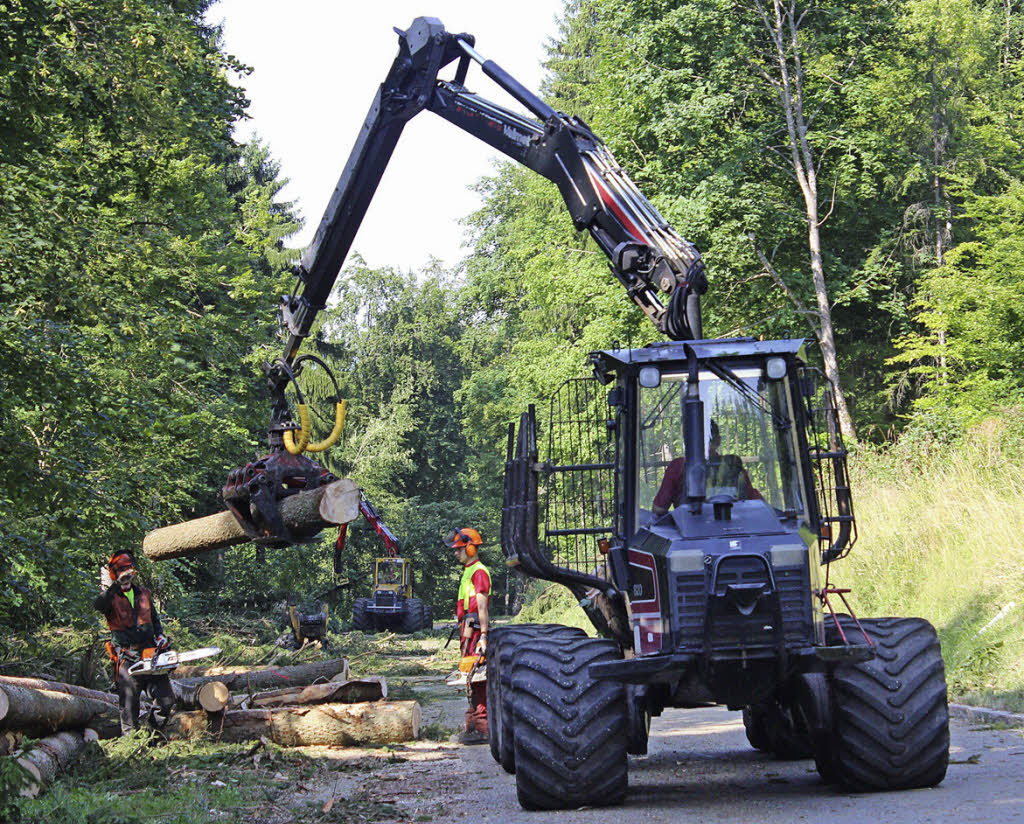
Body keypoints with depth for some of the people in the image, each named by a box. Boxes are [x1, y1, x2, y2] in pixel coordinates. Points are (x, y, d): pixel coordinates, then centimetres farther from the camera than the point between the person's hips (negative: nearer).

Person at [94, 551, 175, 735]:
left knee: (166, 702, 2)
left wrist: (160, 635, 9)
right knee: (129, 707, -2)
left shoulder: (144, 593, 16)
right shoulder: (110, 597, 0)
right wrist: (117, 585, -36)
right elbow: (99, 605, -26)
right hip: (126, 657, -4)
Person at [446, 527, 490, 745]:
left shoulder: (479, 572, -10)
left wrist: (483, 635, -26)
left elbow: (482, 606, -19)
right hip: (468, 633, 11)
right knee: (471, 680, 12)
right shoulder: (469, 571, 21)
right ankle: (473, 727, 17)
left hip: (475, 632, -11)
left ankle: (482, 729, -13)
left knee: (477, 680, -12)